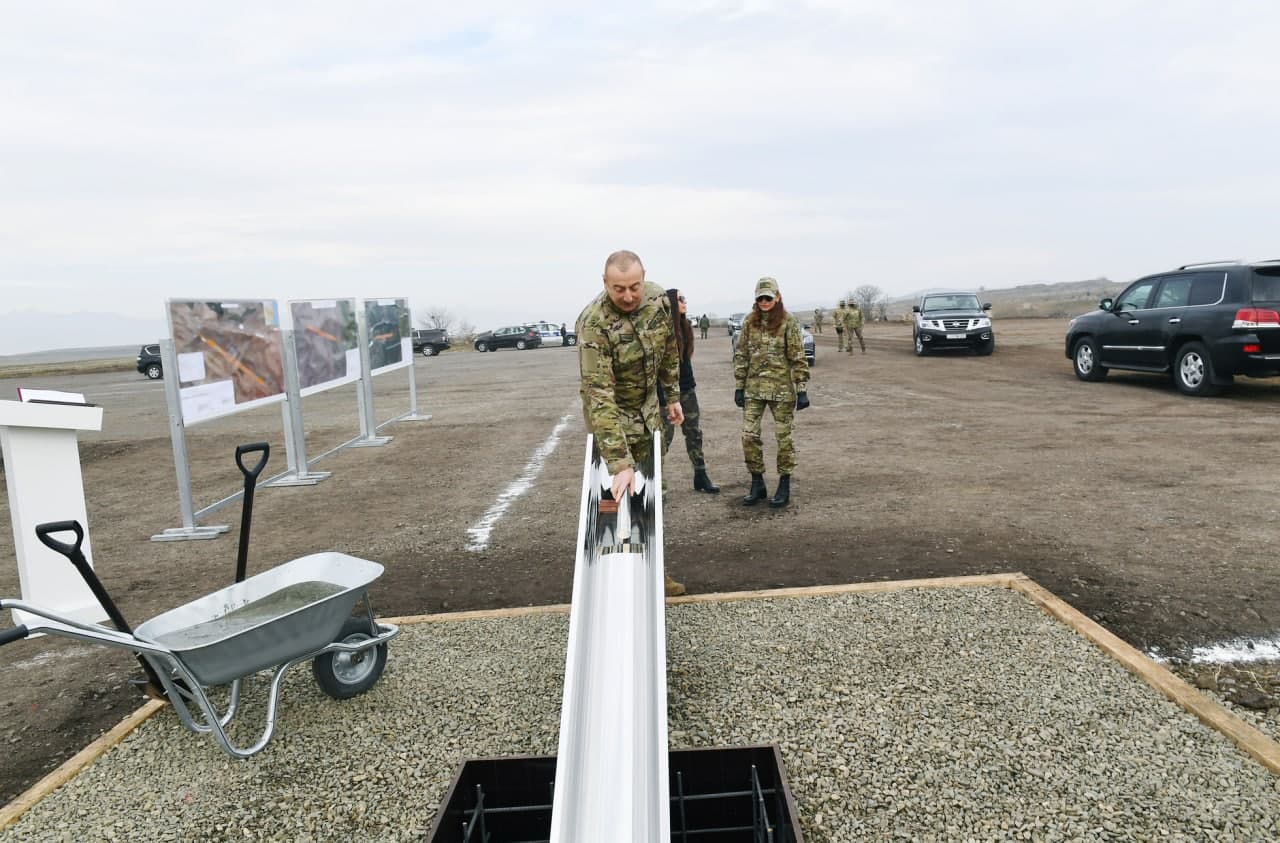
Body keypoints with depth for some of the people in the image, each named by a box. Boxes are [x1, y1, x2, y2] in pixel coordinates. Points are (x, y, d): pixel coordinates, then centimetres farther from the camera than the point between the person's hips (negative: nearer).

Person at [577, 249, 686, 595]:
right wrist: (620, 463, -41)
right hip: (612, 416, -6)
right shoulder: (593, 323, -32)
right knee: (625, 496, -3)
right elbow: (600, 395, -37)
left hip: (648, 410, 6)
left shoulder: (658, 299, -14)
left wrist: (673, 395, 12)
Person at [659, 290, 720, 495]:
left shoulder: (684, 326, 9)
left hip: (686, 390, 8)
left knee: (695, 433, 11)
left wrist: (690, 383, 16)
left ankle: (701, 478, 20)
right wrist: (661, 394, -21)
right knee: (665, 436, -2)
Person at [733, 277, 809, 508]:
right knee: (749, 435, 1)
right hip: (754, 389, 3)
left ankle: (784, 487, 16)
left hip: (782, 389, -3)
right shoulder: (749, 321, 4)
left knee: (783, 436, 4)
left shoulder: (789, 322, -6)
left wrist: (802, 390, -10)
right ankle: (757, 484, 16)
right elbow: (740, 355, 7)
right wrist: (739, 386, 3)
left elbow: (798, 358, -6)